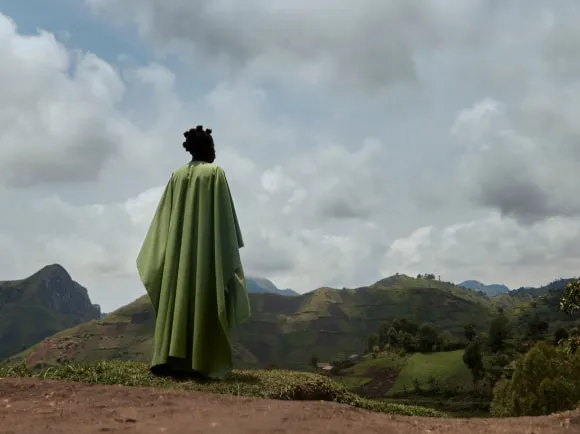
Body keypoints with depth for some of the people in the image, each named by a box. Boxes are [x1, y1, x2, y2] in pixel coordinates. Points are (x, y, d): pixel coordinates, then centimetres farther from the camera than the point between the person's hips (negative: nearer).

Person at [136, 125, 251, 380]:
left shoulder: (178, 175, 12)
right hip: (207, 249, -5)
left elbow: (165, 217, 12)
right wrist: (231, 251, -1)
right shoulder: (215, 173, -3)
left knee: (178, 301, 4)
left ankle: (171, 359, -1)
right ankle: (199, 363, -8)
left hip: (179, 249, 5)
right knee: (203, 304, -5)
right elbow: (225, 215, -7)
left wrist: (154, 253, 17)